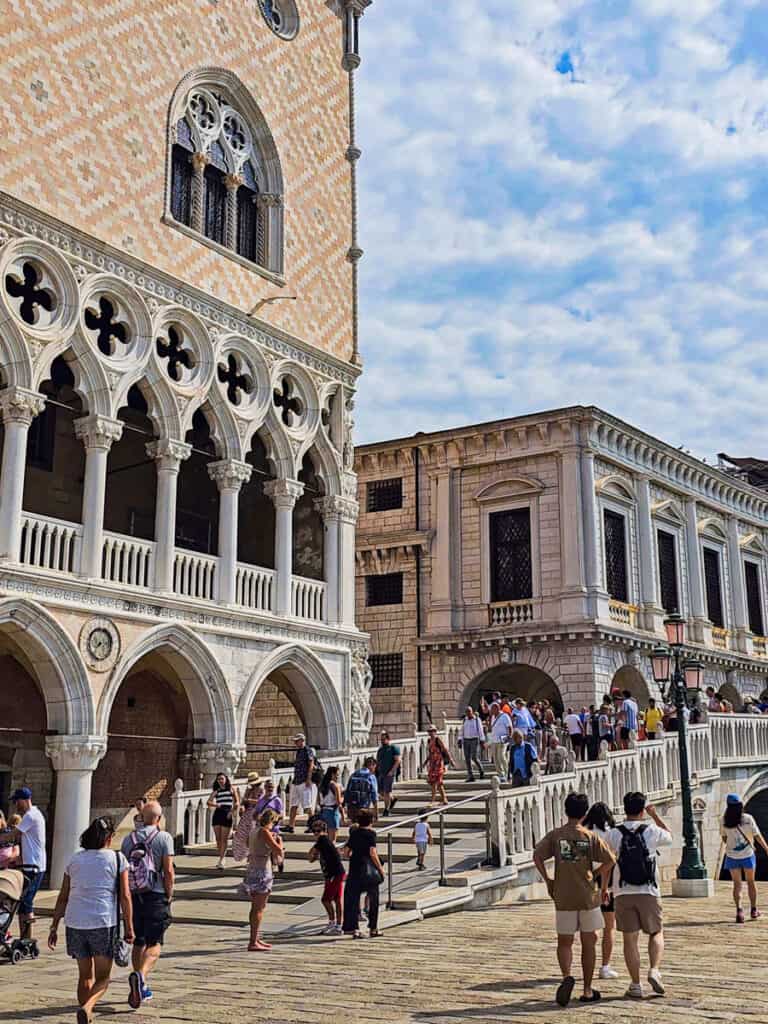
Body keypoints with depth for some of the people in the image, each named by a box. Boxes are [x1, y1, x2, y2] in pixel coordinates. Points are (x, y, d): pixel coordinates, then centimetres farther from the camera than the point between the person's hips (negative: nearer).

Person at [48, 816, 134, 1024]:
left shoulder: (75, 860, 11)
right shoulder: (117, 859, 1)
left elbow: (62, 898, 10)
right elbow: (125, 896, -3)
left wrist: (54, 928, 15)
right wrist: (129, 927, 3)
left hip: (75, 923, 4)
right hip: (104, 923, -4)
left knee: (85, 975, 20)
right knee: (103, 978, 5)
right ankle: (86, 1007, -21)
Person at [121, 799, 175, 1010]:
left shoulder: (129, 839, 7)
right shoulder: (164, 837, -7)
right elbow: (168, 871, -11)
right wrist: (169, 896, -1)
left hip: (134, 896, 4)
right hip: (156, 896, -4)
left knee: (138, 942, 16)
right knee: (154, 943, -1)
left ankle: (142, 987, 23)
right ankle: (140, 975, -25)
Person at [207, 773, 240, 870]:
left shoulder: (232, 788, 11)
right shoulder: (216, 791, 14)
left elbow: (237, 802, 7)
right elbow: (209, 802, 3)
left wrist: (232, 811, -8)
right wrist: (216, 805, -16)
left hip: (227, 814, -2)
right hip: (217, 814, 3)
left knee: (224, 839, -6)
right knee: (218, 839, 2)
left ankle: (221, 860, -7)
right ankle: (221, 858, 14)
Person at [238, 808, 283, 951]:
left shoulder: (254, 831, 10)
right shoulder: (265, 832, -14)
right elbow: (279, 851, -18)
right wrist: (280, 841, 3)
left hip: (252, 870, 9)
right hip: (262, 872, -9)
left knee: (255, 907, 18)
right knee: (259, 908, -7)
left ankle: (256, 939, 28)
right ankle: (253, 943, -8)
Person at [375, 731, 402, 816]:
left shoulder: (394, 748, -5)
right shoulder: (380, 749, 15)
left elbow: (398, 760, -12)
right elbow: (378, 761, 21)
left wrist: (392, 771, -19)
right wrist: (376, 770, 7)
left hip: (390, 774, -7)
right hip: (381, 773, 7)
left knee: (387, 792, -6)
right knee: (380, 791, 5)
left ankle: (386, 810, 3)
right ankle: (393, 799, 29)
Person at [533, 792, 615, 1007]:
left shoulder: (555, 835, 0)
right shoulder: (590, 836, -2)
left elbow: (537, 856, -11)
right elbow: (610, 861, -9)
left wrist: (548, 881, -1)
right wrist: (603, 885, 4)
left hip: (563, 898, 0)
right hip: (588, 896, 0)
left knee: (564, 942, 11)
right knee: (588, 943, 12)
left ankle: (567, 976, -16)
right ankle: (587, 991, 16)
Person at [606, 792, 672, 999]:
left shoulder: (614, 834, -3)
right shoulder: (652, 831, -3)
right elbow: (669, 836, 19)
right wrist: (655, 815, 25)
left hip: (623, 893, 0)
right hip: (649, 892, 0)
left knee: (630, 939, 6)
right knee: (656, 933, 18)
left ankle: (636, 985, 7)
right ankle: (654, 971, -1)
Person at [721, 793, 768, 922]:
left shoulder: (725, 820, -8)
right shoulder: (748, 818, -12)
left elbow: (724, 839, 2)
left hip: (732, 856, 1)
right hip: (748, 855, -1)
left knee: (737, 884, 8)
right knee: (751, 882, 18)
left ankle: (739, 910, -9)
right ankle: (753, 910, 27)